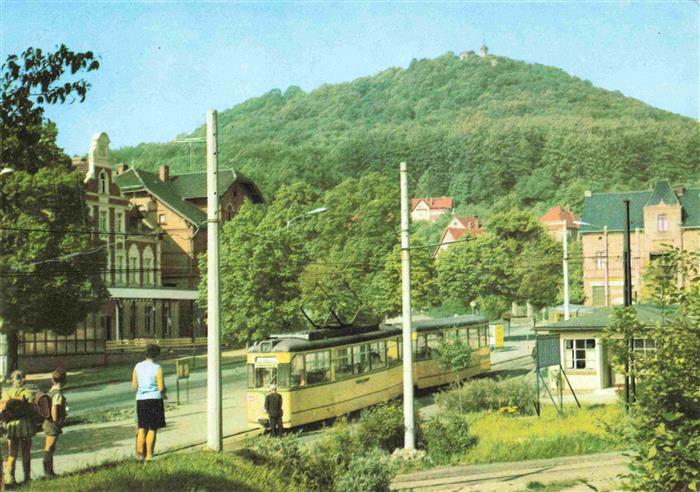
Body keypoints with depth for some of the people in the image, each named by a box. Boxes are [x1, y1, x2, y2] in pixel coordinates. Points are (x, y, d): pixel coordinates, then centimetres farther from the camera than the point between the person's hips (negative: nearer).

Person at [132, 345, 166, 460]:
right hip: (154, 399, -4)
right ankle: (149, 455, 6)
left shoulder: (137, 367, 3)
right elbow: (161, 388, -11)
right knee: (152, 429, 4)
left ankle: (140, 453, 11)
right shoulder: (157, 368, -10)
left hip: (140, 399, 4)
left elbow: (134, 386, 6)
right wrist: (163, 394, 10)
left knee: (142, 428, 16)